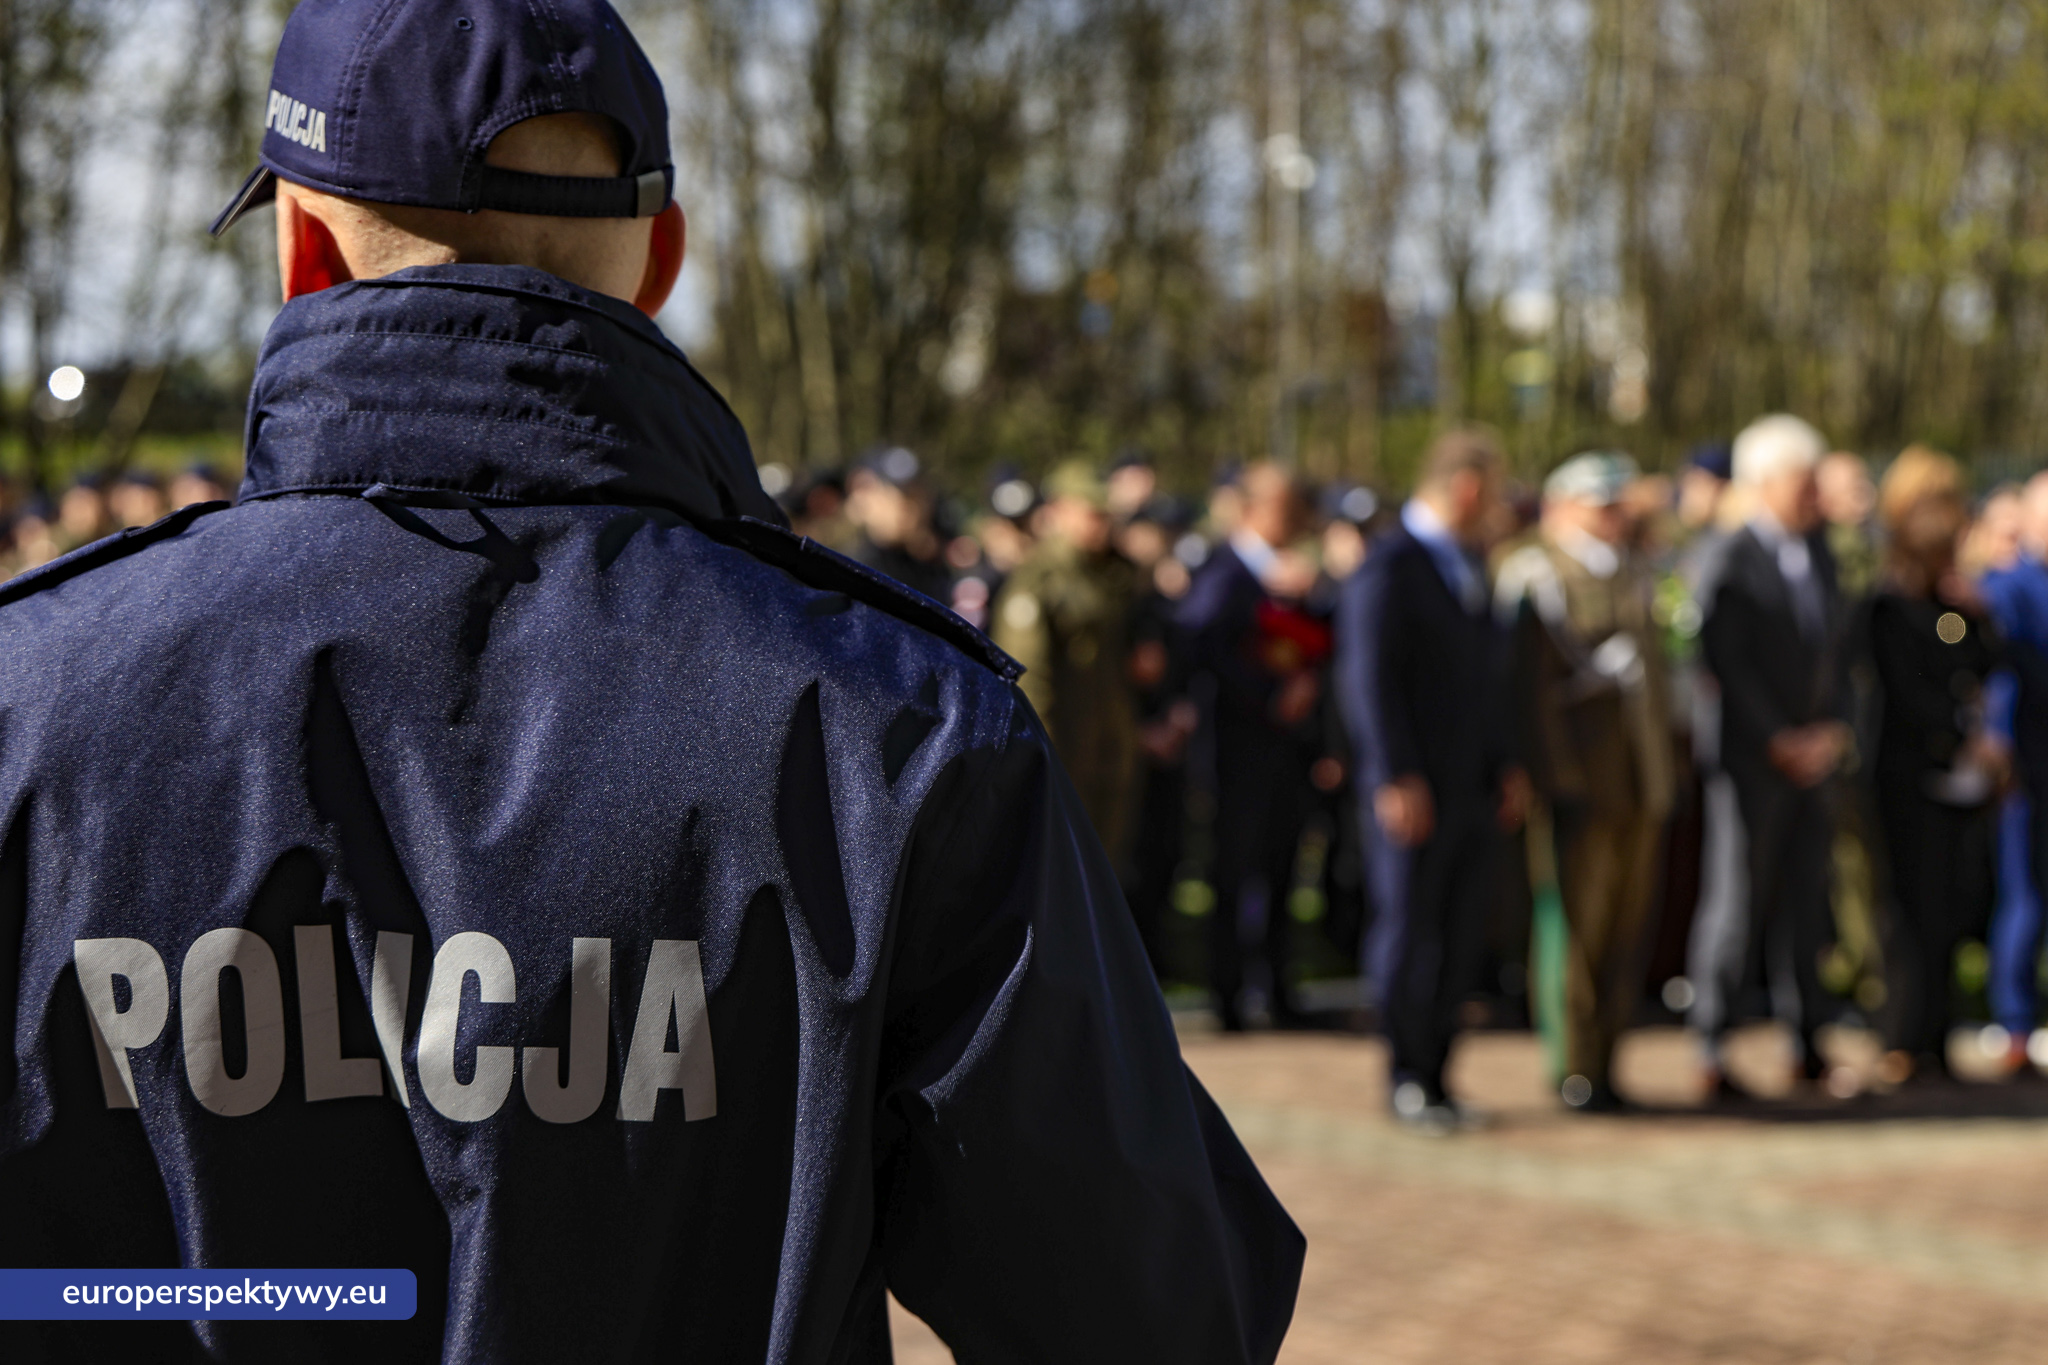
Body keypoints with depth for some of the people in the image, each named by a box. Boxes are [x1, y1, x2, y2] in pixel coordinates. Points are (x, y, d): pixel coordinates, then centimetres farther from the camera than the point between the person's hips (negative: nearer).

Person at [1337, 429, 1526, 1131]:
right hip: (1416, 790, -8)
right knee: (1408, 929, 0)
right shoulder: (1388, 568, -10)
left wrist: (1507, 764, 15)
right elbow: (1370, 679, -15)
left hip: (1474, 786, 8)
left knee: (1461, 935, 6)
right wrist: (1397, 780, -19)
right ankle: (1408, 1079, 10)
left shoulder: (1468, 566, 17)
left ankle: (1434, 1074, 14)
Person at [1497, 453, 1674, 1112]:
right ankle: (1577, 1074, 2)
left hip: (1641, 784, 7)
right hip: (1582, 784, -7)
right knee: (1581, 929, -5)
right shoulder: (1533, 575, -6)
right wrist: (1556, 777, -17)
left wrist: (1663, 759, 15)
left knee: (1627, 931, 6)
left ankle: (1604, 1063, 12)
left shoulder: (1632, 573, 18)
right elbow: (1530, 683, -12)